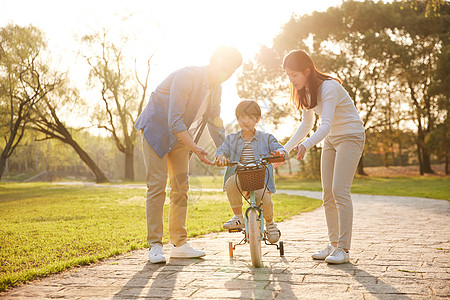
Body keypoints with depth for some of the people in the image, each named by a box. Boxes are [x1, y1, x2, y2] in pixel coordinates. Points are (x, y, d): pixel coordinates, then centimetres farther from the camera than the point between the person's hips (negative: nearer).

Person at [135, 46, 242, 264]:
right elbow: (174, 121, -30)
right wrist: (195, 148, -34)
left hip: (180, 136, 7)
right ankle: (154, 245, -6)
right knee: (157, 186, -11)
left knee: (181, 188, 4)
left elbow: (215, 123, 11)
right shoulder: (186, 77, -26)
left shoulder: (216, 88, -1)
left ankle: (179, 243, 10)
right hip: (157, 129, -7)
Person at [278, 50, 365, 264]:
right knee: (328, 194, 4)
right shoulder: (305, 91, 2)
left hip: (350, 137, -8)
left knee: (340, 191, -16)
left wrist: (306, 145, -52)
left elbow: (325, 125, -35)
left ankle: (343, 249, -12)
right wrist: (285, 149, 5)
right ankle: (333, 244, 12)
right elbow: (307, 125, 12)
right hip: (330, 141, 8)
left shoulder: (329, 87, -23)